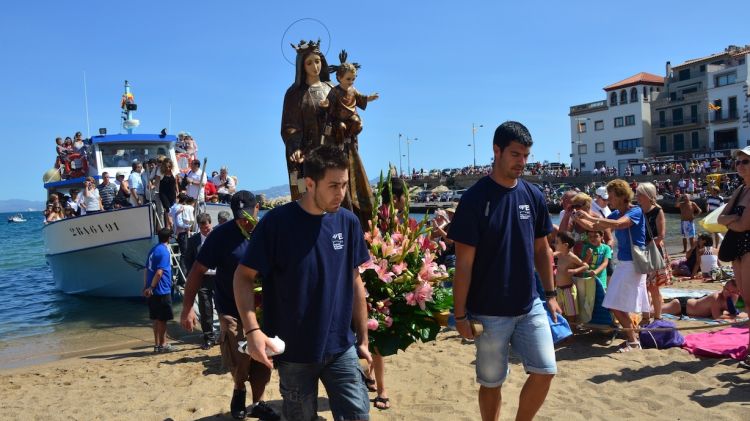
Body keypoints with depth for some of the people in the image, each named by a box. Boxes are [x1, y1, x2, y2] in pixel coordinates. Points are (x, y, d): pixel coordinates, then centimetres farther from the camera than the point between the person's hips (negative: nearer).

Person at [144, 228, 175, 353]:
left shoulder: (153, 250, 13)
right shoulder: (164, 251, -14)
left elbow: (146, 269, 15)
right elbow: (159, 272, -21)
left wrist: (146, 287, 16)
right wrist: (151, 288, -17)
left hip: (153, 291, 8)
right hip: (162, 291, -8)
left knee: (157, 319, 13)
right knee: (162, 319, 1)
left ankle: (157, 344, 18)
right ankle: (162, 345, 8)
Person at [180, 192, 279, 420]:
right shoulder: (221, 234, -13)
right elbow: (198, 271, -12)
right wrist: (187, 308, -16)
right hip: (231, 310, -3)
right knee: (239, 362, -8)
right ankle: (239, 390, 25)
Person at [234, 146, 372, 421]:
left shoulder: (348, 222, -1)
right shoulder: (277, 222, -13)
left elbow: (355, 281, 7)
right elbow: (243, 276, -9)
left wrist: (363, 338, 9)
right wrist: (253, 330, -22)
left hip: (341, 348, 3)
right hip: (293, 351, -2)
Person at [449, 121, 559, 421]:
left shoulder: (534, 196, 3)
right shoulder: (474, 199, -13)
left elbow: (542, 250, 13)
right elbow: (464, 263, -12)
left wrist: (550, 294, 10)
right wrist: (460, 314, -11)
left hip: (530, 307, 4)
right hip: (489, 312, -4)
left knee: (545, 372, 2)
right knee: (491, 382, 9)